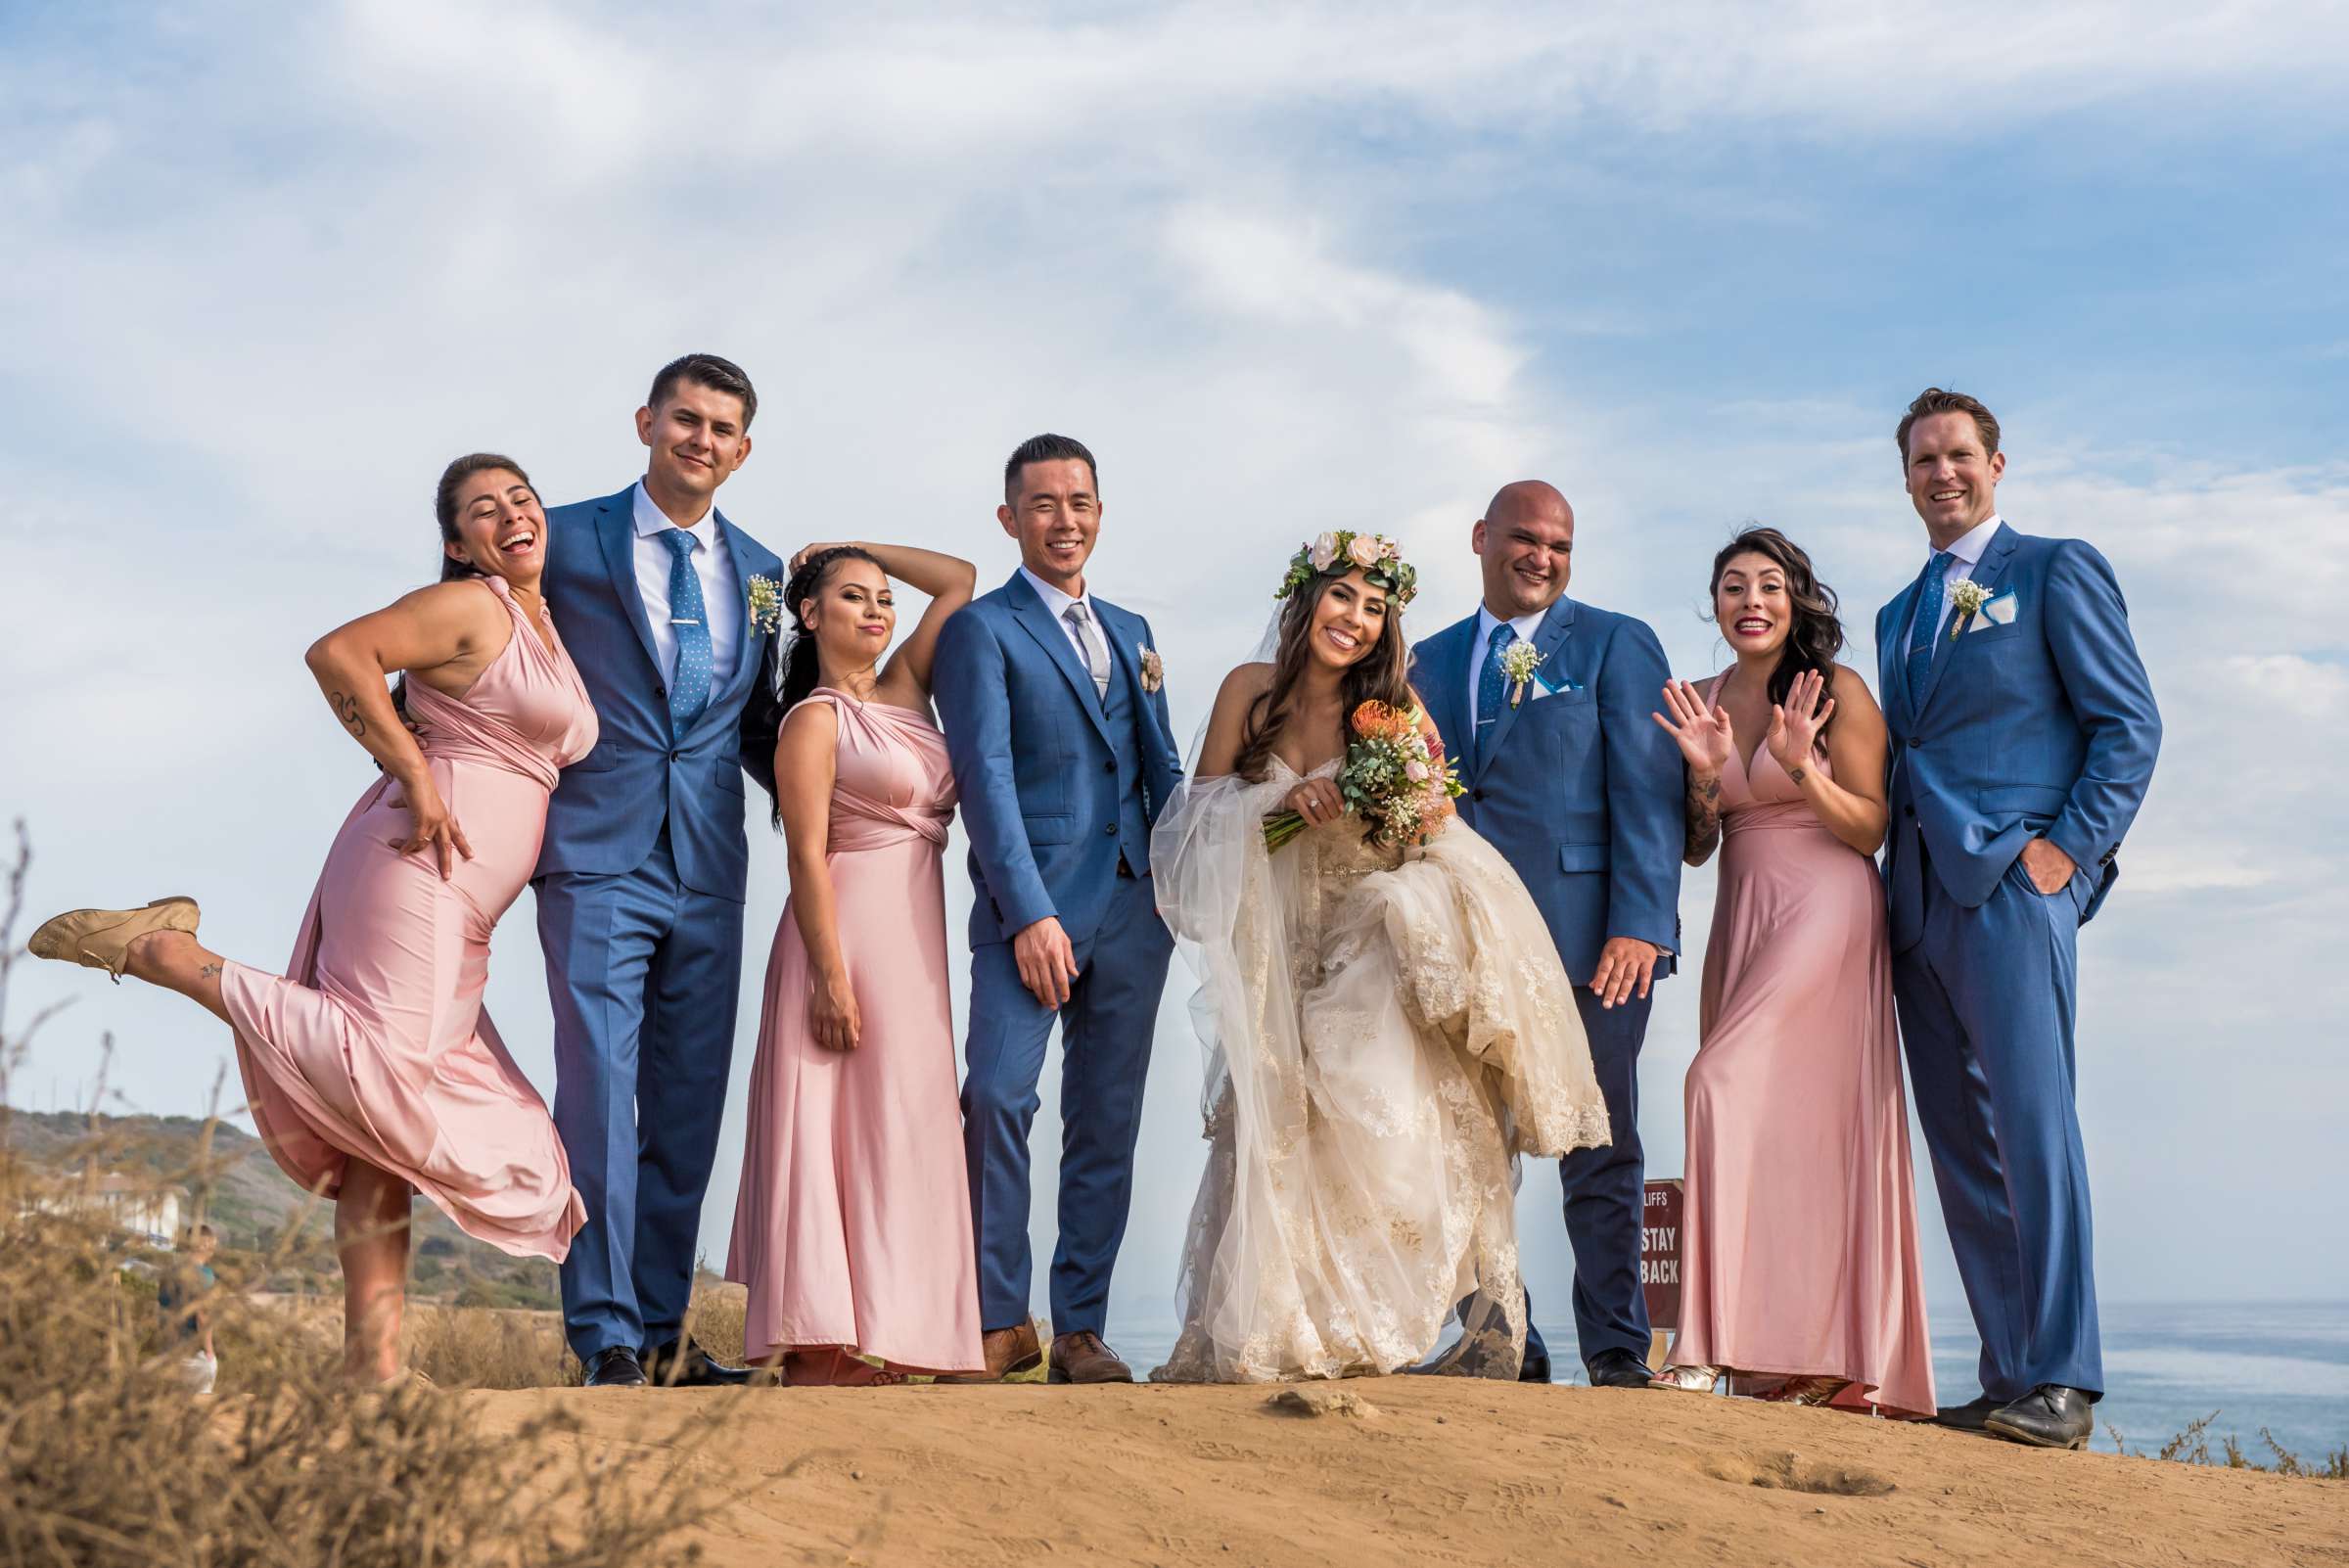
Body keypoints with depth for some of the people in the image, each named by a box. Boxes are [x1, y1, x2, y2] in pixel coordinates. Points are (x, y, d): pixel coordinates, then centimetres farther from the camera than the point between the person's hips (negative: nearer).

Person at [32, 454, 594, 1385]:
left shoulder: (547, 628, 24)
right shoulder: (467, 606, -3)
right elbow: (339, 653, -15)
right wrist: (413, 774, -16)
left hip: (460, 919, 9)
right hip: (419, 861, -9)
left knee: (389, 1103, 4)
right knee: (384, 1063, -23)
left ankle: (372, 1358, 2)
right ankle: (160, 950, -11)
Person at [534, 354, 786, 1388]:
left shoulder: (761, 574, 14)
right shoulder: (567, 542, 2)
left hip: (708, 875, 4)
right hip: (597, 862, -4)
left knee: (688, 1109, 8)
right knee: (599, 1099, -8)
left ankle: (662, 1332, 17)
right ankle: (607, 1342, -2)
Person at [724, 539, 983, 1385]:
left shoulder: (904, 687, 14)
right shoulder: (815, 719, -6)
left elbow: (959, 577, 18)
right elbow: (807, 855, -12)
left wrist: (858, 547, 16)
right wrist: (832, 979, -18)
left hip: (915, 934, 8)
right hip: (850, 929, -8)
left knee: (896, 1132, 7)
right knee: (845, 1126, -8)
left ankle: (859, 1337, 11)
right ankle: (818, 1347, -6)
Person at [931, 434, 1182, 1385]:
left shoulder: (1130, 632, 19)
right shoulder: (982, 629, 1)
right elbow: (985, 778, -8)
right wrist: (1029, 914, -17)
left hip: (1134, 909, 5)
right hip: (1034, 905, -5)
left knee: (1107, 1123, 5)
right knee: (998, 1097, -18)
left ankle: (1080, 1330, 11)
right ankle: (1000, 1322, -6)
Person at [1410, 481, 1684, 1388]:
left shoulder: (1616, 645, 5)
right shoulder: (1431, 661, 18)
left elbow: (1648, 793, -3)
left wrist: (1638, 925, -13)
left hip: (1587, 941, -4)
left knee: (1601, 1156, 1)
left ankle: (1617, 1352, 11)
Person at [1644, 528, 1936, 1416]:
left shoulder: (1838, 692, -2)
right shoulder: (1705, 702, 13)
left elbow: (1872, 828, -4)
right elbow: (1696, 847, 11)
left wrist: (1803, 768, -19)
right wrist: (1705, 773, -7)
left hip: (1826, 912, -6)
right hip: (1741, 921, 6)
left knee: (1727, 1080, -21)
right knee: (1768, 1126, 2)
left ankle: (1713, 1339, -20)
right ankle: (1794, 1360, 6)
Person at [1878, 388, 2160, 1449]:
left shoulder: (2057, 570, 5)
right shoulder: (1898, 615, 24)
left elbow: (2129, 723, -2)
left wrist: (2069, 846, -11)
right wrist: (1895, 878, 9)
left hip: (2013, 884, -7)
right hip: (1918, 896, 7)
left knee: (2032, 1125, -13)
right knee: (1961, 1149, 4)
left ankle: (2061, 1381, -10)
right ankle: (2009, 1378, 7)